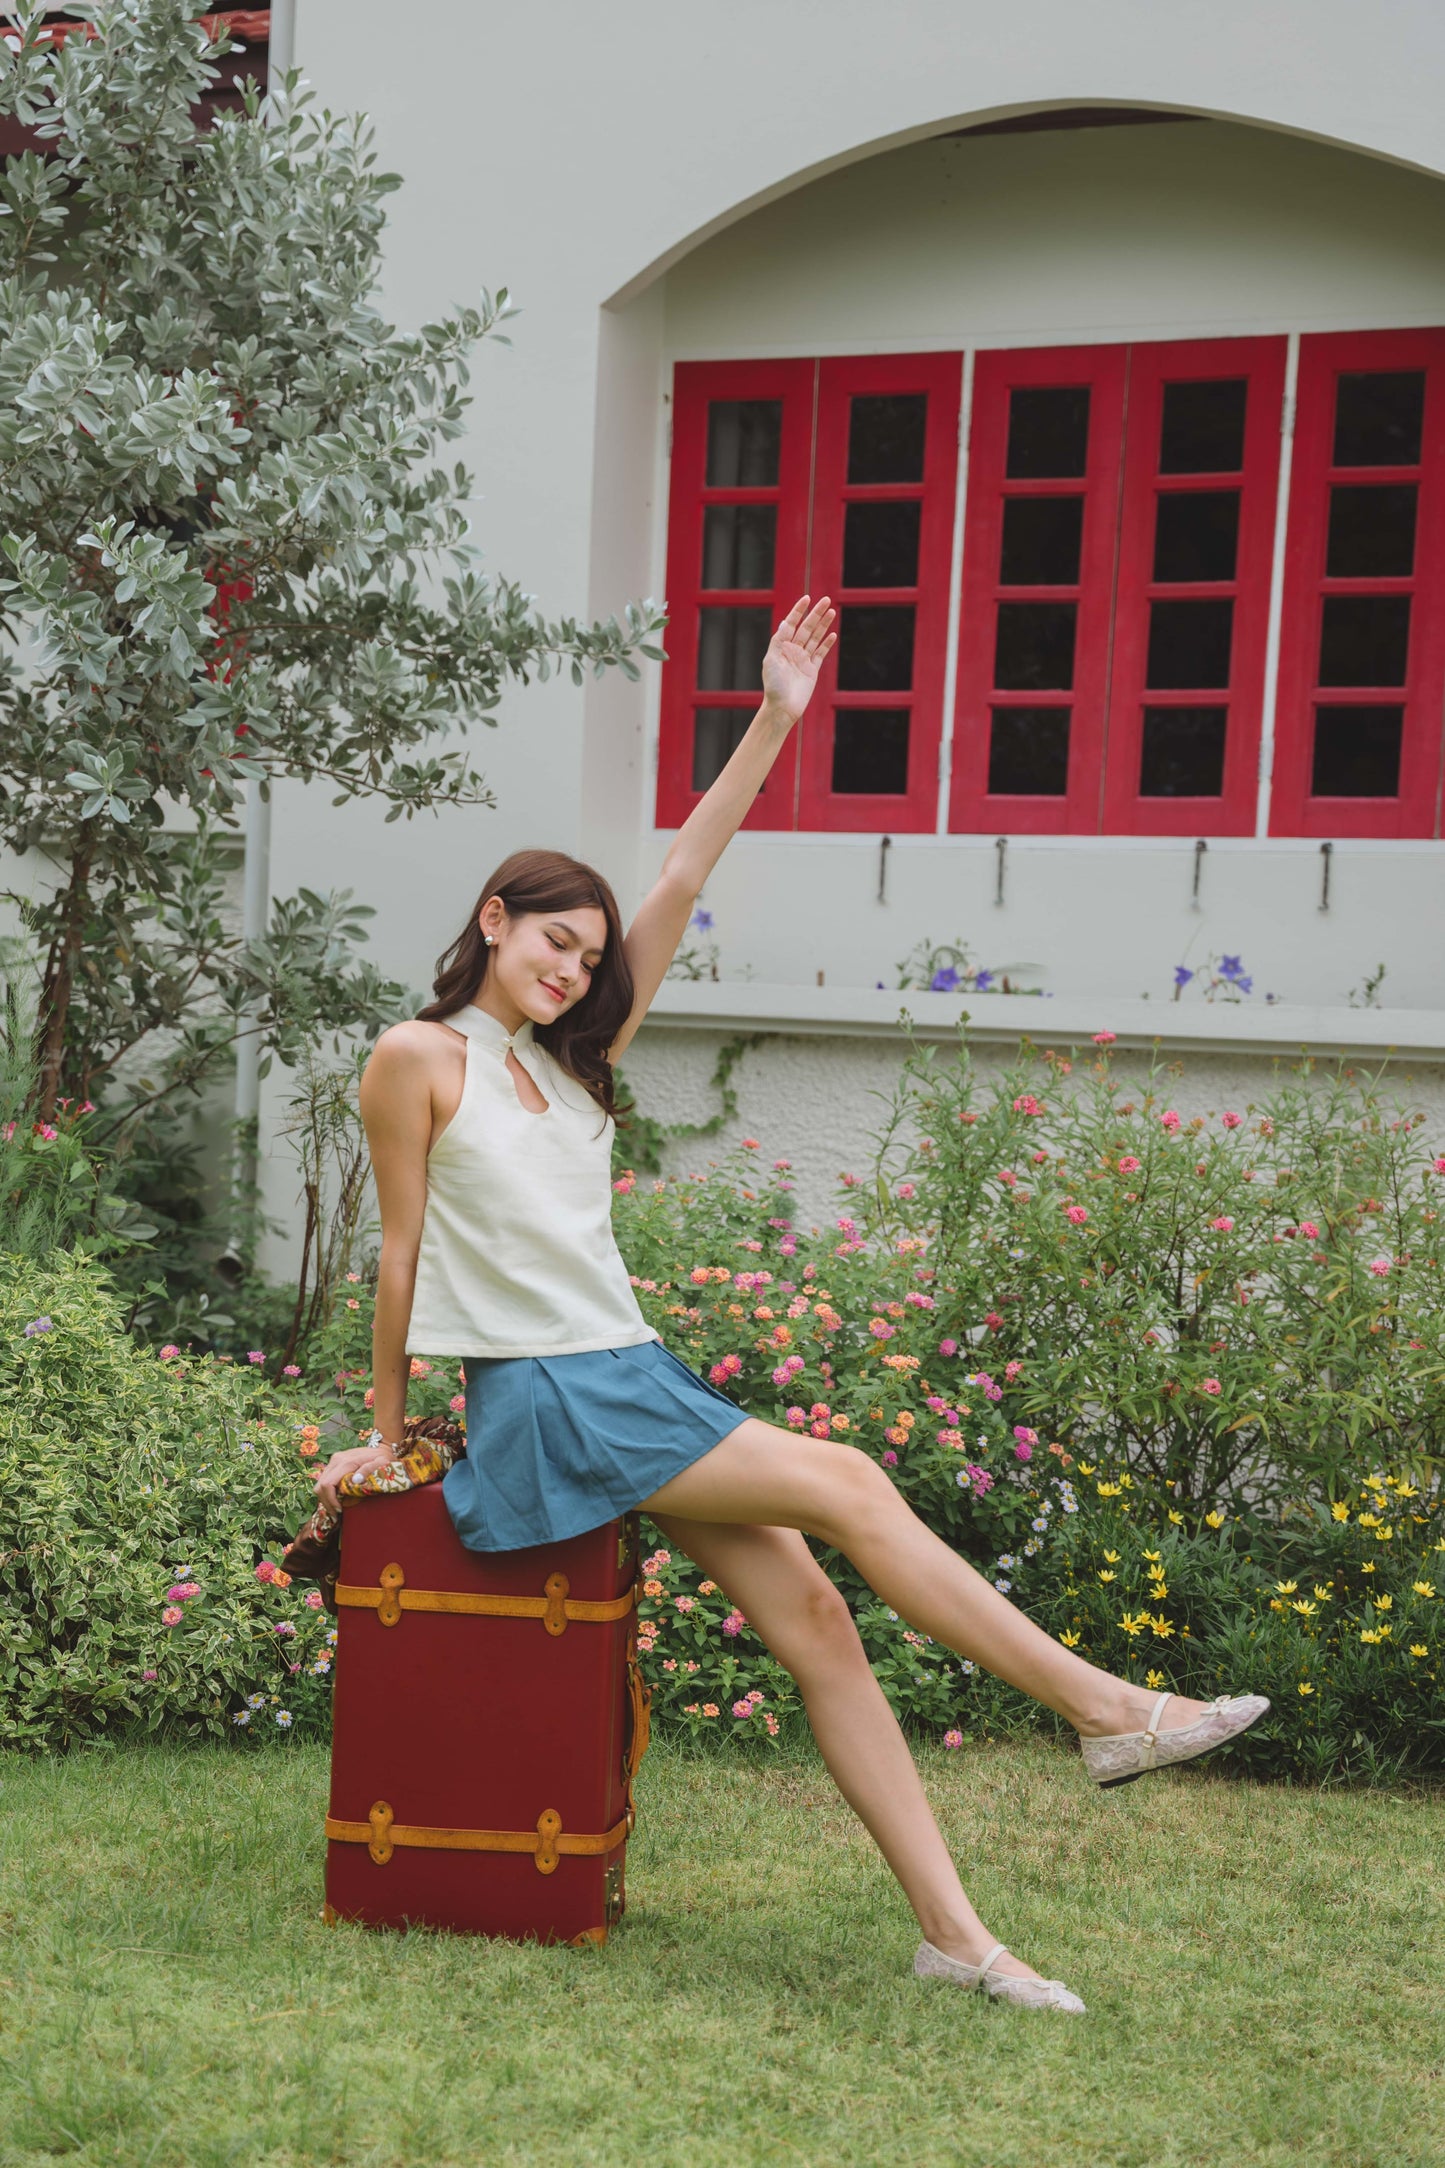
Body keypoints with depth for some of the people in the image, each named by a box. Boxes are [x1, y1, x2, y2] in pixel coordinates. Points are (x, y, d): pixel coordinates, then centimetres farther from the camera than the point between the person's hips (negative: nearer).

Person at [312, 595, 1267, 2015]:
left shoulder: (571, 1054, 15)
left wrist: (775, 723, 9)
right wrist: (383, 1435, 6)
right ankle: (1104, 1709, -7)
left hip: (636, 1378, 7)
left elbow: (678, 888, 12)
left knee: (813, 1617, -5)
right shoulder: (421, 1059, -1)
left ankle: (952, 1930, -5)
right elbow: (402, 1251, 1)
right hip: (540, 1402, -7)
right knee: (847, 1488, -15)